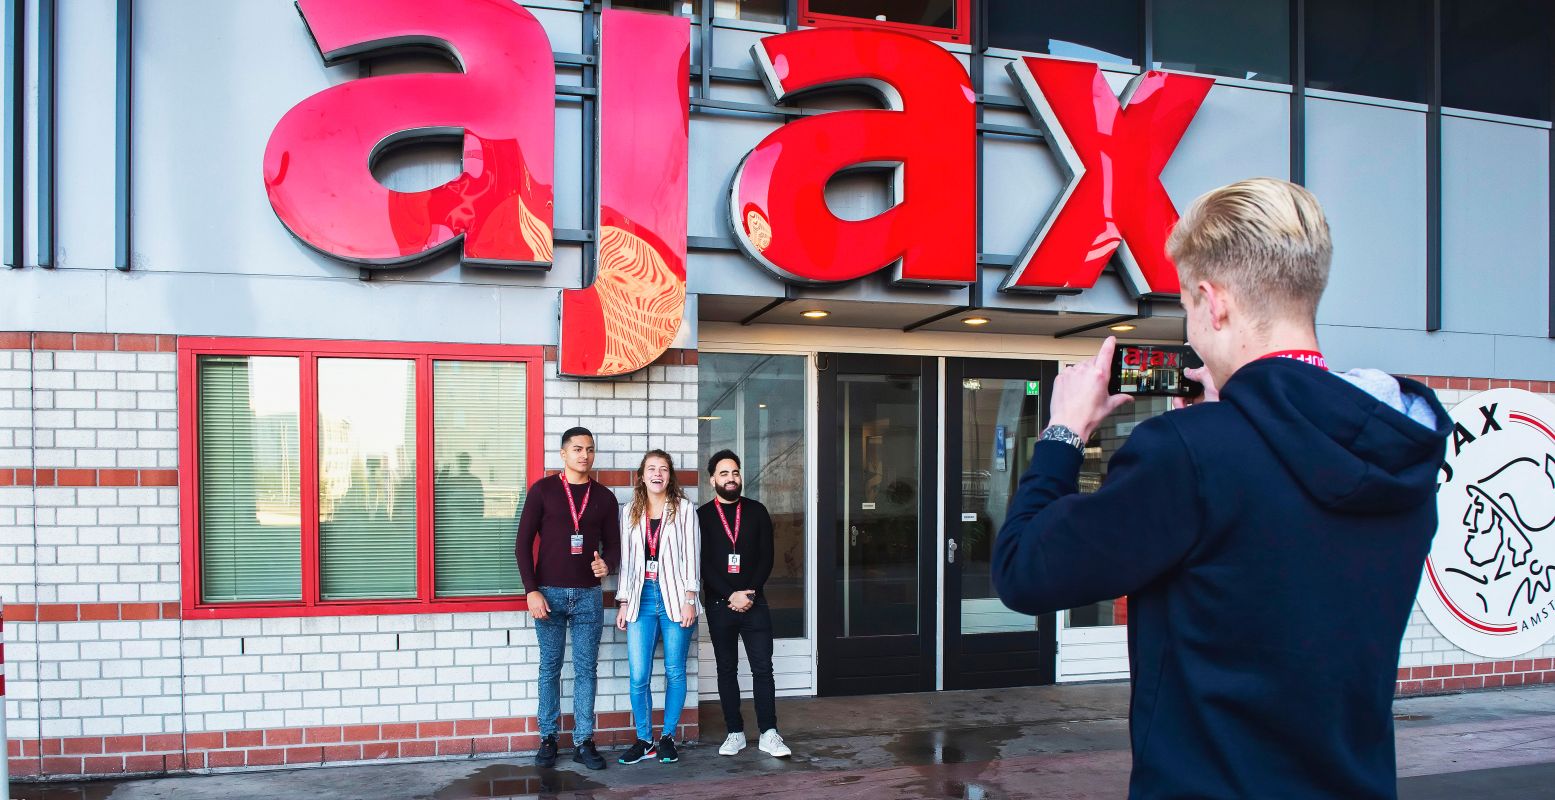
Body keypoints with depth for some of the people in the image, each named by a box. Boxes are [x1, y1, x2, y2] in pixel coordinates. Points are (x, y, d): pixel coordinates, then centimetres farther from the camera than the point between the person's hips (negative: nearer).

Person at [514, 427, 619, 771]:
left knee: (586, 669, 4)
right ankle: (547, 739, 17)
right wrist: (532, 591, -9)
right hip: (549, 593, -2)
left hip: (588, 595, 2)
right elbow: (523, 543, -2)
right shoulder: (542, 490, 0)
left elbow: (613, 545, 10)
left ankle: (583, 742, 12)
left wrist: (606, 564, -13)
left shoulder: (604, 497, 7)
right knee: (550, 668, 6)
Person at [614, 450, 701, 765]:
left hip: (674, 599, -2)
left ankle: (668, 737, 18)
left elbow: (691, 555, -1)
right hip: (641, 599, 2)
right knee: (638, 677, -3)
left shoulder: (683, 509, 3)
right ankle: (644, 739, 12)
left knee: (675, 672, 4)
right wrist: (623, 604, 9)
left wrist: (689, 600, -7)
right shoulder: (630, 512, 12)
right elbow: (626, 559, 13)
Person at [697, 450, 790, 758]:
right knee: (727, 670, 6)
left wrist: (750, 593, -9)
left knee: (763, 668, -2)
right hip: (719, 605, 0)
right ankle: (735, 733, 14)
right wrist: (731, 596, -12)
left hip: (754, 603, 1)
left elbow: (766, 558, 3)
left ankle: (768, 734, 1)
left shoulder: (756, 511, 7)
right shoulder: (702, 516, 2)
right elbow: (702, 564, -4)